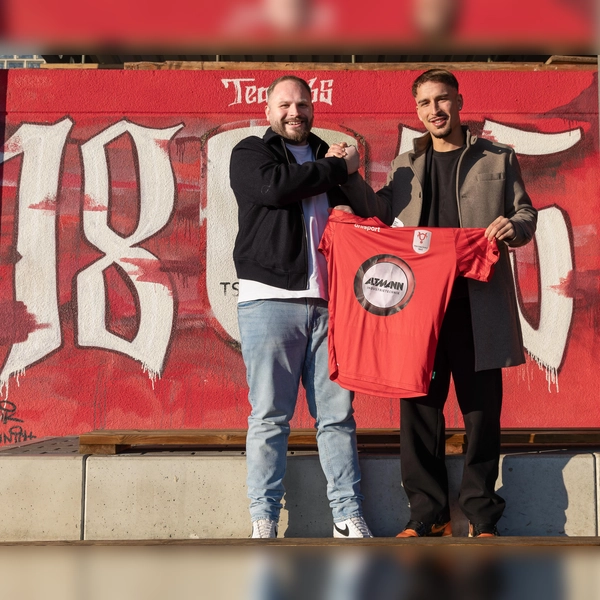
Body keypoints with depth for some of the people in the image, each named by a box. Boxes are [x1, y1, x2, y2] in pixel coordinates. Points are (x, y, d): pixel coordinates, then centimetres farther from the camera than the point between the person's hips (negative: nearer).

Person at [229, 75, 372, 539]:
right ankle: (264, 521, 5)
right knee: (270, 416, -2)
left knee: (338, 412, 3)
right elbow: (273, 187, -12)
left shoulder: (329, 157, 22)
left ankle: (349, 517, 8)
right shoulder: (251, 153, 9)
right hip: (270, 299, -4)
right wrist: (338, 170, -3)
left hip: (328, 302, 4)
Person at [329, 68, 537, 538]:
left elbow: (526, 215, 10)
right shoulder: (406, 166, 19)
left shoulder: (498, 160, 12)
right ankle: (428, 513, 12)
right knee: (418, 406, 2)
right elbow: (380, 217, 15)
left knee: (482, 408, 0)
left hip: (479, 303, -2)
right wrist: (349, 177, 4)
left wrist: (513, 227, -12)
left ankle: (481, 515, 10)